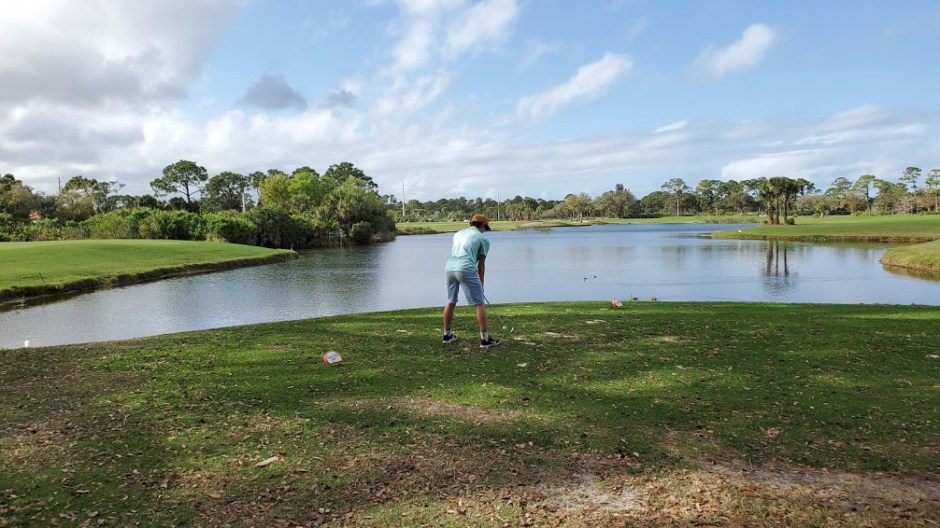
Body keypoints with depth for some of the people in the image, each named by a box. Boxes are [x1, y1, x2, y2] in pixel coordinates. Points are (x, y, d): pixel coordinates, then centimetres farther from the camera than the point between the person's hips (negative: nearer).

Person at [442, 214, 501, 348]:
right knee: (479, 304, 1)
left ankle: (447, 335, 28)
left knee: (451, 302, 20)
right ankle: (485, 339, 1)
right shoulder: (483, 239, 10)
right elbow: (481, 265, 11)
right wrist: (481, 284, 22)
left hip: (449, 268, 6)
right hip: (466, 270, -6)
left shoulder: (458, 234, 26)